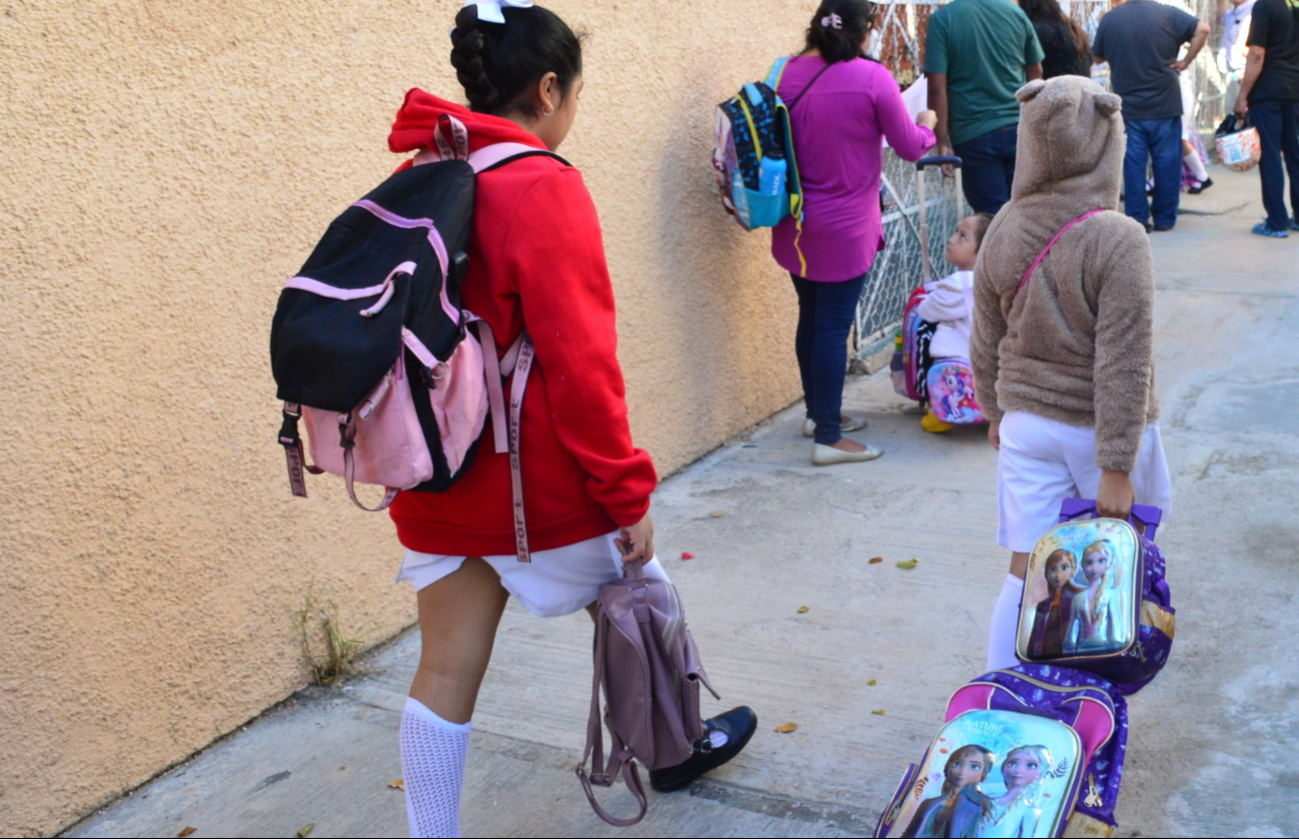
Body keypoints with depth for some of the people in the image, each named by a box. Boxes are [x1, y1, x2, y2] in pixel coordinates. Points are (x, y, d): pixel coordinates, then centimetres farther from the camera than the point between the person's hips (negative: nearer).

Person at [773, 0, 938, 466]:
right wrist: (926, 125, 16)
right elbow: (910, 148, -4)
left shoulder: (788, 74, 0)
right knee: (834, 327, -1)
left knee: (810, 317, 18)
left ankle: (817, 411, 34)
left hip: (795, 226, 6)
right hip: (844, 227, -6)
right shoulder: (872, 78, -14)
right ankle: (828, 438, 6)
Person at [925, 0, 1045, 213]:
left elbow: (937, 88, -13)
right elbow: (1036, 74, 13)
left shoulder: (943, 19, -8)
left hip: (974, 135, -3)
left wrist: (942, 141, -9)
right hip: (1020, 129, 4)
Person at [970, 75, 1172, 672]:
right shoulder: (1118, 241, -20)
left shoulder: (1003, 231, -5)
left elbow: (986, 342, 6)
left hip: (1026, 423, 3)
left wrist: (996, 411, 21)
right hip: (1101, 428, -3)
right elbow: (1123, 364, -20)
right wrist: (1117, 466, -16)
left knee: (1026, 573, 7)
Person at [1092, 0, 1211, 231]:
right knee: (1167, 162, 8)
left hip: (1128, 107, 0)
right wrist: (1185, 62, -3)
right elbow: (1202, 29, -10)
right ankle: (1164, 218, 12)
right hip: (1165, 106, 0)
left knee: (1133, 163, 6)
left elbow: (1097, 57, 10)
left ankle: (1137, 218, 4)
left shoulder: (1109, 19, -2)